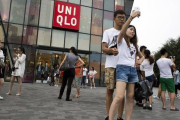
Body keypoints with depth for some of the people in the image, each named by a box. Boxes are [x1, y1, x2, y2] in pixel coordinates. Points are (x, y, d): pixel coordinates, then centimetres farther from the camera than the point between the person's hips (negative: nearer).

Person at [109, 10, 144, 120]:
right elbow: (122, 31, -16)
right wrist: (131, 17, -30)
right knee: (119, 97, -18)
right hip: (122, 68, -7)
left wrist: (140, 61, 9)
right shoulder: (121, 40, 6)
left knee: (130, 97, 4)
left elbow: (142, 56, 34)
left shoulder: (134, 45, 23)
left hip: (133, 70, 7)